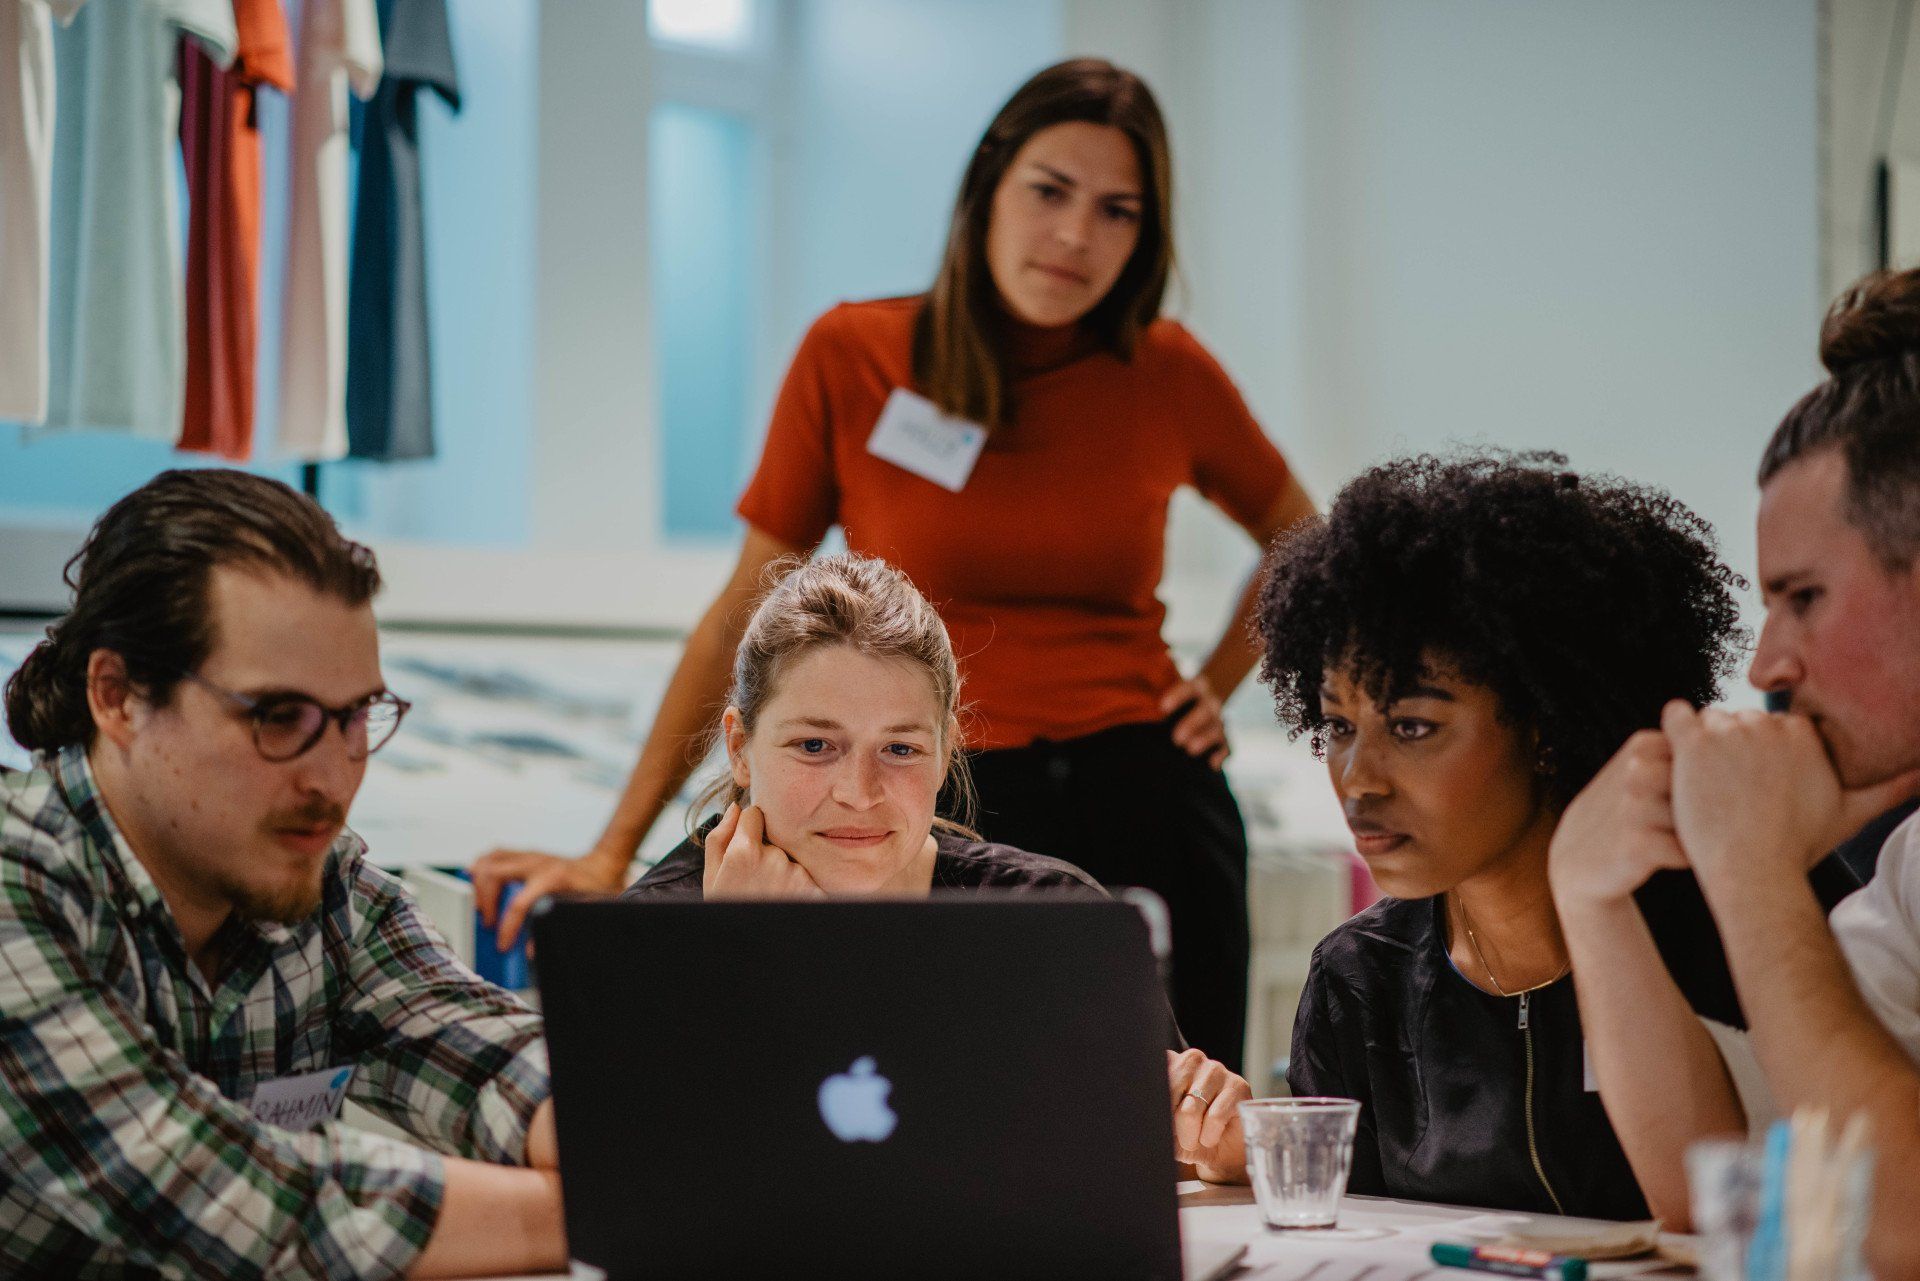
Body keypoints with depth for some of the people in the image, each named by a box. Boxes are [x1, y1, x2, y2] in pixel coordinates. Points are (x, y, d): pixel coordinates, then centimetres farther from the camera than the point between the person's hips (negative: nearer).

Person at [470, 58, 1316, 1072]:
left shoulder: (1168, 375, 2)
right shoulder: (853, 358, -2)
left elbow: (1302, 543, 22)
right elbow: (742, 618, 1)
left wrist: (1217, 686, 7)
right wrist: (611, 852, -2)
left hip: (1147, 806, 2)